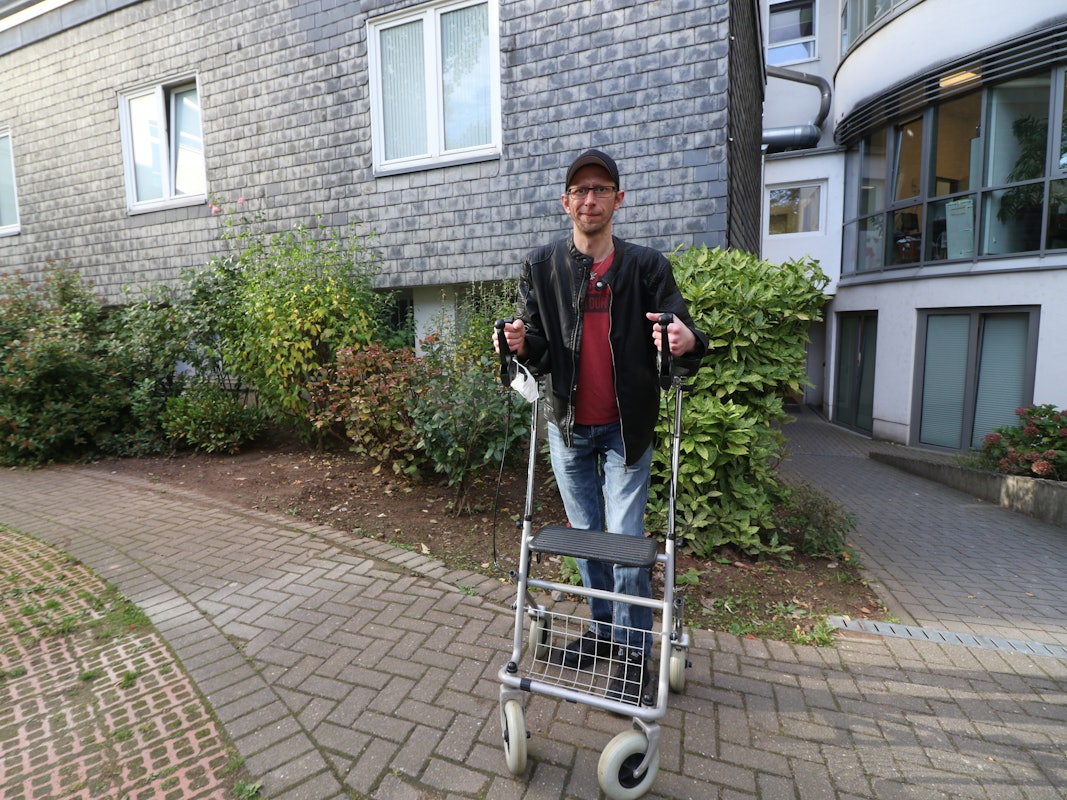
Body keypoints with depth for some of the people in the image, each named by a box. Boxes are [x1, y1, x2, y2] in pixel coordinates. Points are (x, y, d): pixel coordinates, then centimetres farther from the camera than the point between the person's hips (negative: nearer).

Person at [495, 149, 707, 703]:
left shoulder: (646, 267, -2)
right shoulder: (541, 268, 2)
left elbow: (681, 334, -6)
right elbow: (539, 354, 2)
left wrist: (687, 340, -30)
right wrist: (521, 346, -22)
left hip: (625, 428, -2)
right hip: (568, 427, 3)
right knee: (585, 534, 15)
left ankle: (634, 651, 22)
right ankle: (601, 630, 35)